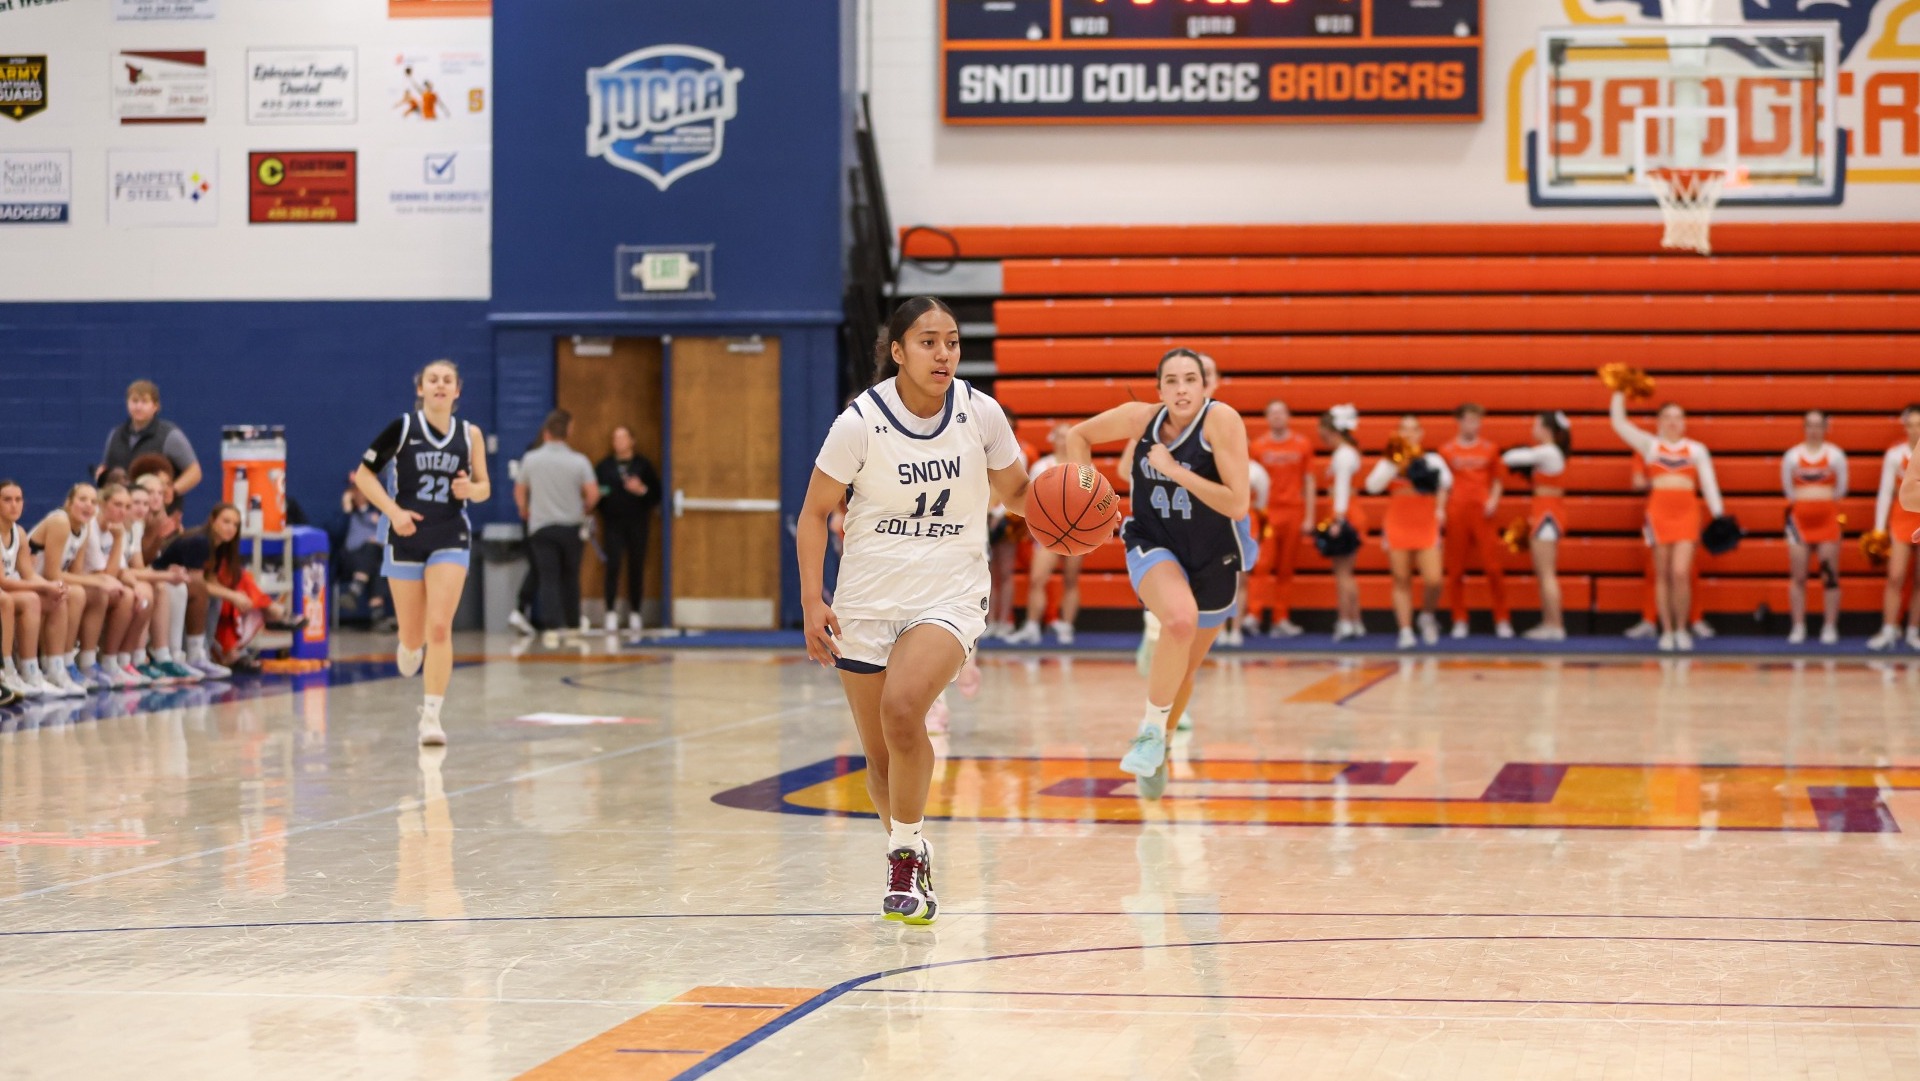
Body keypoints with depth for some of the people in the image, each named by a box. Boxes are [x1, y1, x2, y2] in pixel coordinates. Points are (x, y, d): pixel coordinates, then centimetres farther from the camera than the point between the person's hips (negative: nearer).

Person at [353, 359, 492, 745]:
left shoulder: (470, 434, 3)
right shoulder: (403, 428, -3)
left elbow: (484, 488, 11)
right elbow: (363, 474, -1)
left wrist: (471, 489, -13)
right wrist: (393, 511, -14)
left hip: (451, 539, 0)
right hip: (406, 537, 0)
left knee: (440, 627, -14)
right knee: (413, 635, 6)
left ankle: (431, 716, -10)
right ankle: (408, 652, 44)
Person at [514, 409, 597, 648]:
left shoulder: (530, 459, -2)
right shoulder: (579, 461, -5)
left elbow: (519, 491, 7)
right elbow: (593, 493, -11)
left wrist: (524, 510, 27)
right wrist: (584, 510, 11)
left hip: (541, 527, 0)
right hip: (571, 527, 0)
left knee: (548, 579, -2)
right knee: (570, 579, 14)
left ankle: (551, 628, -14)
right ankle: (572, 626, 20)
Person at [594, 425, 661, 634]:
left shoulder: (643, 465, 4)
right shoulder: (604, 466, 6)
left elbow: (656, 494, 3)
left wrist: (642, 490, -15)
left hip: (637, 524, 0)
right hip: (613, 524, 0)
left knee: (637, 568, 4)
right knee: (613, 566, -10)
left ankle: (634, 613, 13)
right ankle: (611, 611, -5)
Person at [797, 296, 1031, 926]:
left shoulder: (981, 415, -5)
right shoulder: (862, 422, -9)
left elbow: (1014, 493, 11)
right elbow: (815, 514, -1)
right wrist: (813, 601, -10)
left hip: (950, 596, -1)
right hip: (867, 600, 1)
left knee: (902, 709, -28)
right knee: (880, 759, 7)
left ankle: (908, 853, -10)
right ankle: (908, 861, 33)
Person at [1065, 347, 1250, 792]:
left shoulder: (1222, 421, -21)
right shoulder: (1141, 418, -13)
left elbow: (1237, 504, -27)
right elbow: (1078, 435, 6)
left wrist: (1175, 470, -28)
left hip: (1214, 557, 1)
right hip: (1154, 545, -1)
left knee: (1184, 670, 15)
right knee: (1181, 620, -34)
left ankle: (1158, 745, 43)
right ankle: (1151, 733, -18)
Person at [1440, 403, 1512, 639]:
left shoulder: (1489, 449, 8)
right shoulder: (1446, 450, 5)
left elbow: (1497, 479, 12)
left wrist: (1493, 500, -5)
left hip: (1482, 513, 0)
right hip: (1456, 511, 0)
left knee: (1493, 566, -5)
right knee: (1455, 569, 2)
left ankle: (1503, 620, 3)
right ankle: (1459, 622, 10)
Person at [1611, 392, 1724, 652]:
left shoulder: (1696, 449, 11)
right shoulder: (1650, 445, 10)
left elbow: (1708, 483, 8)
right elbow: (1619, 424, 6)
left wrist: (1718, 514, -1)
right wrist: (1619, 394, 4)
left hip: (1687, 513, 0)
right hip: (1658, 510, 0)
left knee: (1681, 573, -11)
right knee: (1663, 575, 3)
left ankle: (1681, 630, 3)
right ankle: (1667, 632, 9)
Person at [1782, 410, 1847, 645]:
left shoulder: (1835, 455, 1)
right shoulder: (1792, 456, 4)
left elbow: (1841, 489, 6)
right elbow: (1787, 489, 9)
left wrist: (1823, 503, 9)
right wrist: (1805, 503, 9)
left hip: (1827, 517, -1)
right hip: (1799, 518, 1)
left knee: (1830, 575, -2)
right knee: (1797, 576, 0)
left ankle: (1830, 628, 2)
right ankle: (1798, 627, 5)